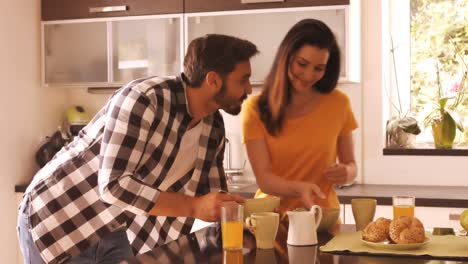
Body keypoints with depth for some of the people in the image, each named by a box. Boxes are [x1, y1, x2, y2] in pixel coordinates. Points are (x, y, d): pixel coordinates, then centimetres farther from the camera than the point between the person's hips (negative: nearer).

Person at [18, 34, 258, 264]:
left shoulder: (213, 128, -3)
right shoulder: (144, 100, -26)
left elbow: (214, 198, 6)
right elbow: (114, 186, -31)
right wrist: (193, 206, -32)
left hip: (113, 230, 7)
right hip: (57, 221, -7)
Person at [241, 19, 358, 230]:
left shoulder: (338, 104, 3)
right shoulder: (256, 108, -2)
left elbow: (350, 164, 13)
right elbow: (264, 178, -8)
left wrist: (346, 173, -9)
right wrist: (299, 188, -26)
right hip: (273, 220, -1)